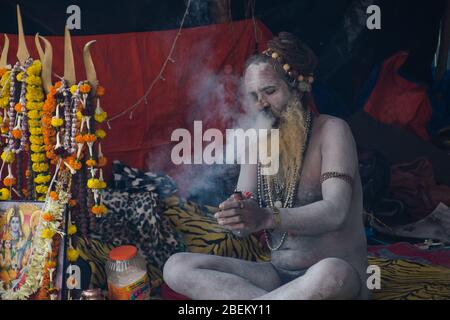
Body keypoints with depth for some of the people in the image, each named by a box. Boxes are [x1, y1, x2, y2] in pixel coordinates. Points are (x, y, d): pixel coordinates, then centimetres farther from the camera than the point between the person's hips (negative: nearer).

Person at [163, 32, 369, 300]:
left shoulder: (331, 130, -6)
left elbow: (335, 212, -21)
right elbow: (244, 223, 4)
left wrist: (267, 218, -37)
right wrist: (234, 213, -21)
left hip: (340, 273, -5)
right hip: (278, 274, 5)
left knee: (330, 275, -42)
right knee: (177, 267, -13)